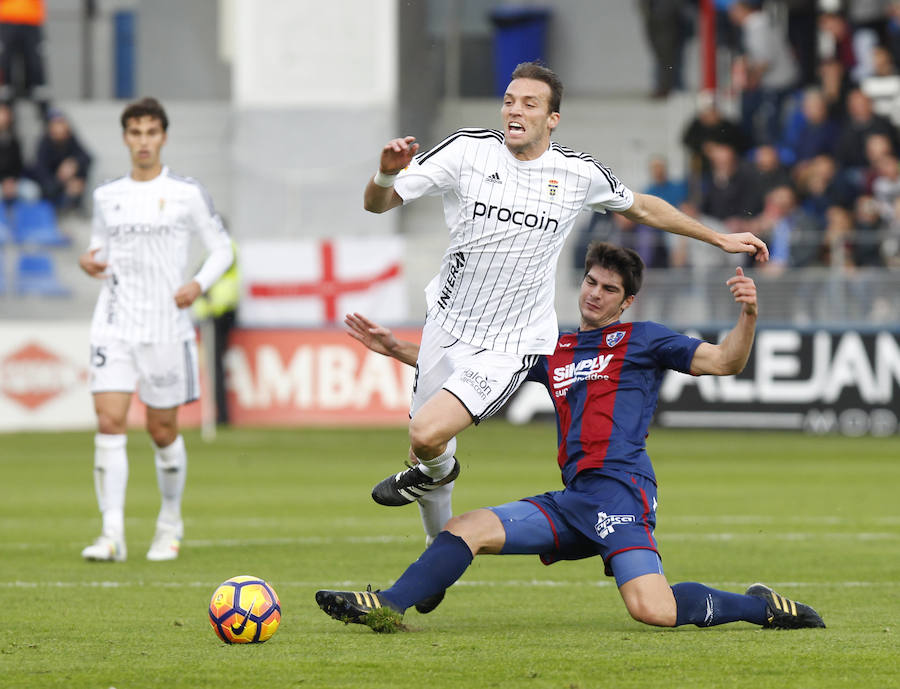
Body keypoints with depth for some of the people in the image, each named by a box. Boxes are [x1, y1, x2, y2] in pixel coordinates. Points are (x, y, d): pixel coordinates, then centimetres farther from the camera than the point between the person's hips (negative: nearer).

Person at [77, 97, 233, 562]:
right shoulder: (106, 196, 9)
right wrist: (90, 261, -1)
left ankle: (170, 524, 28)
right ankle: (112, 534, -15)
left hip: (166, 327, -2)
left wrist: (199, 284, -12)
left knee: (162, 431, 6)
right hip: (114, 326, 2)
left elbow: (221, 249, 5)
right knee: (109, 422, -13)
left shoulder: (186, 193, 0)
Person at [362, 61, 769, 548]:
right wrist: (387, 173, -31)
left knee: (428, 435, -24)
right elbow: (377, 203, -8)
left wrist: (720, 239, 20)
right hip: (448, 323, 3)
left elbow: (641, 208, 15)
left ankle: (438, 468, 13)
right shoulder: (467, 151, -7)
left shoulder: (579, 174, -5)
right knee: (424, 451, 12)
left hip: (509, 346, -3)